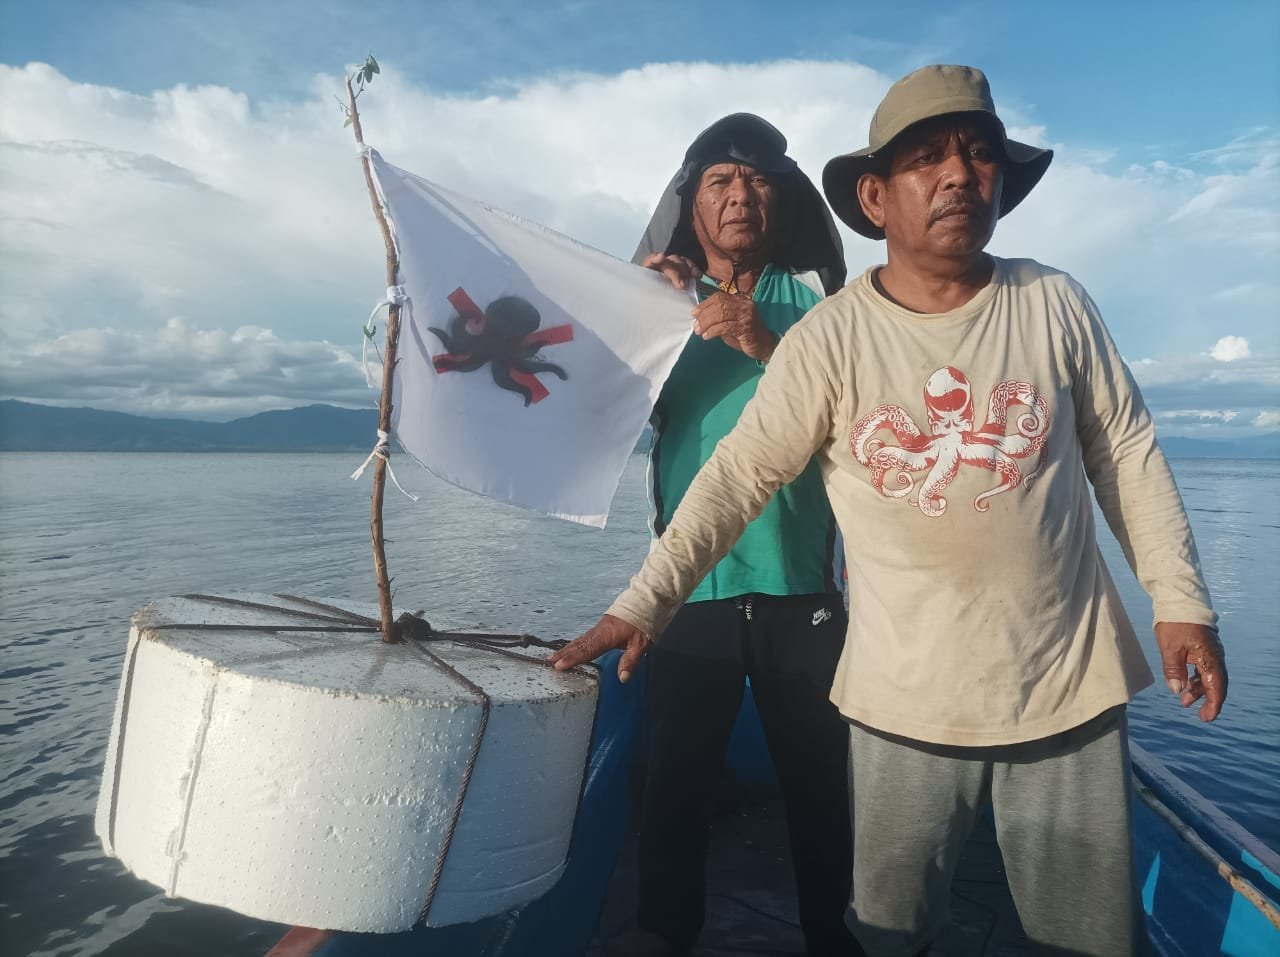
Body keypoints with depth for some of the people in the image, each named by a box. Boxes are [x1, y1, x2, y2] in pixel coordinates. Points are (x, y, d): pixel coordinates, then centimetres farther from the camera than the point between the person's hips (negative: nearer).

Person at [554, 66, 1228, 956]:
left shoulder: (1056, 304, -2)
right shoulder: (831, 337, -9)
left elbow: (1128, 455, 6)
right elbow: (736, 478, -9)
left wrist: (1180, 599, 3)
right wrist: (644, 604, -14)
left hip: (1069, 687, 2)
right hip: (906, 702, -1)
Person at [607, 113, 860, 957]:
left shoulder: (812, 296, 7)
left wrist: (770, 347, -20)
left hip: (801, 580, 0)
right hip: (691, 581, 0)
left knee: (819, 777, 8)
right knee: (676, 774, 1)